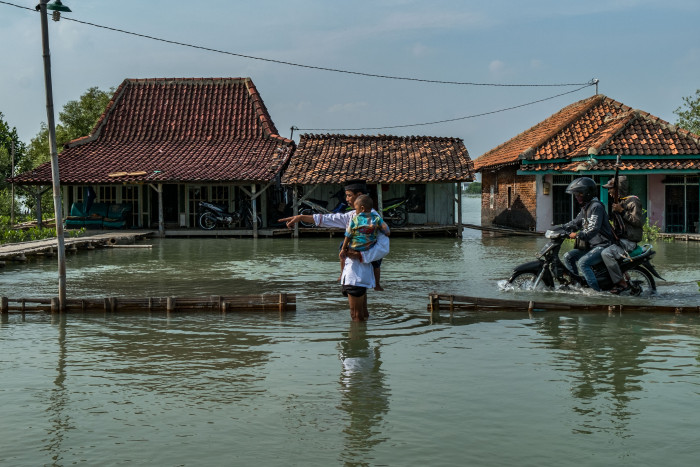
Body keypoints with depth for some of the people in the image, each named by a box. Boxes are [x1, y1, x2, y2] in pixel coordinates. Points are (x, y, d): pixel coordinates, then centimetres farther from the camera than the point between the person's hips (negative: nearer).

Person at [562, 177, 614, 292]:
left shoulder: (596, 206, -15)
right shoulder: (585, 208, 16)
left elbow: (594, 229, -25)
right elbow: (576, 223, 25)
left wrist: (578, 235, -30)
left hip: (602, 245, -10)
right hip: (591, 246, 10)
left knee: (583, 263, -27)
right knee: (568, 257, 5)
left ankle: (597, 291, -27)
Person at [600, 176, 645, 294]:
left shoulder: (633, 201, -11)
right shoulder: (619, 202, 19)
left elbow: (639, 221, -21)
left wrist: (622, 211, -21)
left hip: (628, 242, -11)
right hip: (620, 239, 11)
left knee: (606, 253, -30)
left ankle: (622, 283, -25)